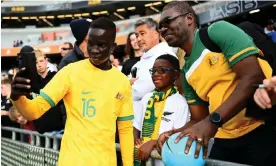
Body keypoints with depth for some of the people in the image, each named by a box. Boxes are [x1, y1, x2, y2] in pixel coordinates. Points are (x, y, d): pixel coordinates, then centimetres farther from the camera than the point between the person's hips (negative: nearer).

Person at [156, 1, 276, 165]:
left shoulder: (218, 31, -8)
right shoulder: (187, 73, 12)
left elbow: (254, 77, -19)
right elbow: (198, 119, 14)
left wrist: (213, 121, -25)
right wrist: (175, 134, -7)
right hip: (227, 137, 7)